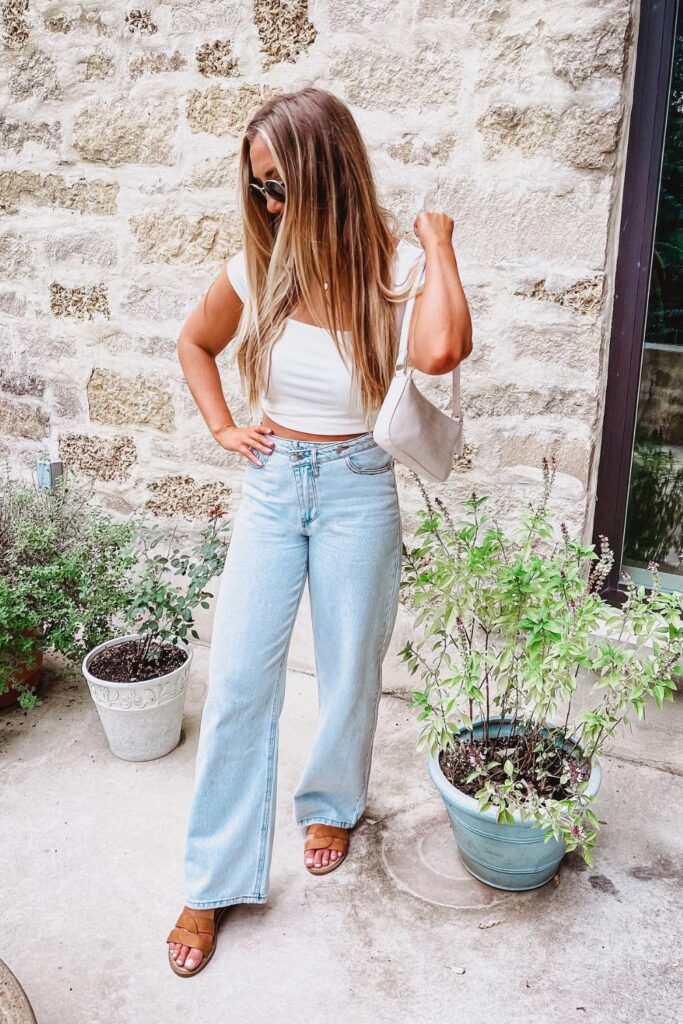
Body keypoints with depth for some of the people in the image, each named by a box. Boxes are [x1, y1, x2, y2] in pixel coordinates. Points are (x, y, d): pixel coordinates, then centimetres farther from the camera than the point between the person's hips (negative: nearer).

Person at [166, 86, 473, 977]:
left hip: (356, 488, -2)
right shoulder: (260, 267, -2)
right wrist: (222, 428, 5)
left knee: (350, 670, 12)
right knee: (237, 681, 4)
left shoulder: (392, 266, -12)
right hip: (271, 484, 3)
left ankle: (332, 804, 43)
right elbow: (194, 343, 16)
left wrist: (439, 245, -20)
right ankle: (214, 881, 20)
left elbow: (440, 352, -35)